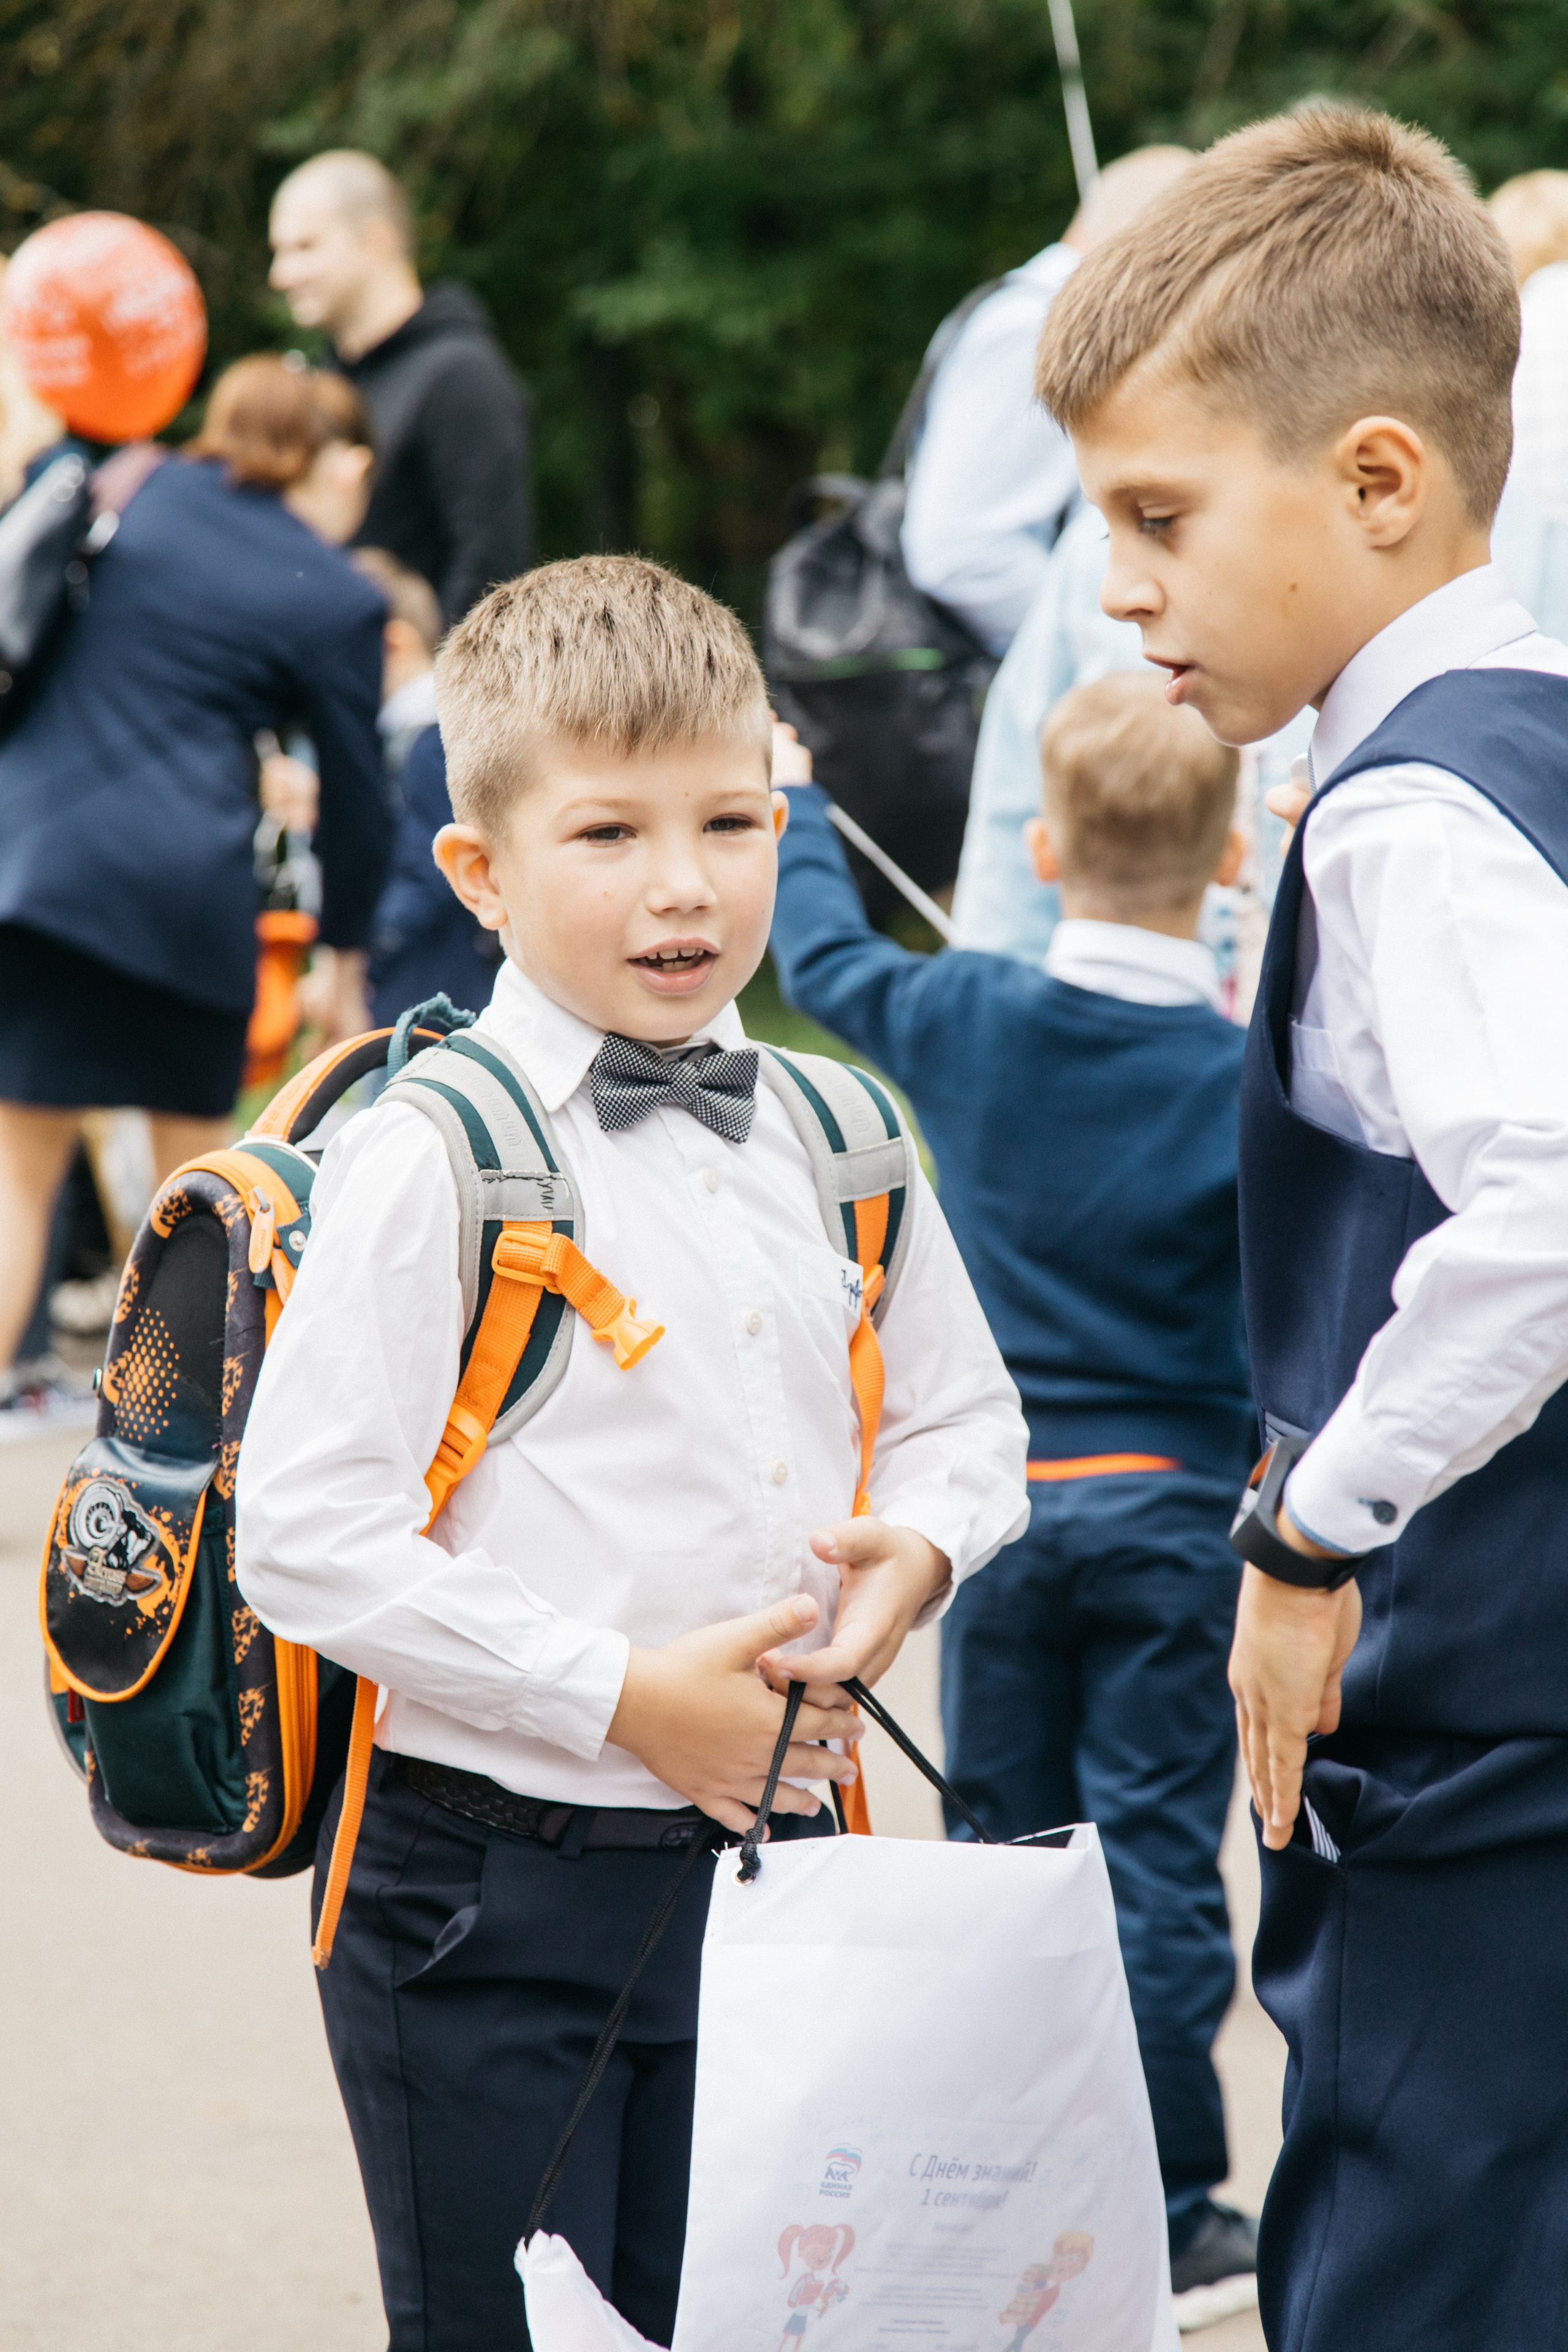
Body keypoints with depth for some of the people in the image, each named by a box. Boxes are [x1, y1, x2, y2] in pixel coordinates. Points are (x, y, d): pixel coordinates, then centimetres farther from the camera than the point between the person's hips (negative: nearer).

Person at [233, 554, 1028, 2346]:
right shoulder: (432, 1162, -12)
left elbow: (963, 1422, 21)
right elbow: (304, 1541, -16)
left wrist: (918, 1547, -3)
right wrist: (625, 1696, -17)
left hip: (773, 1855, 5)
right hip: (498, 1895, -5)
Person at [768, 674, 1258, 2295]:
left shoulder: (961, 1020, -4)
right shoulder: (1249, 1078, -13)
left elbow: (821, 954, 16)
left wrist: (786, 802, 33)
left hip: (998, 1496, 3)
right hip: (1174, 1505, -2)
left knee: (1007, 1844, 12)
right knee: (1156, 1855, 2)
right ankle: (1166, 2203, 6)